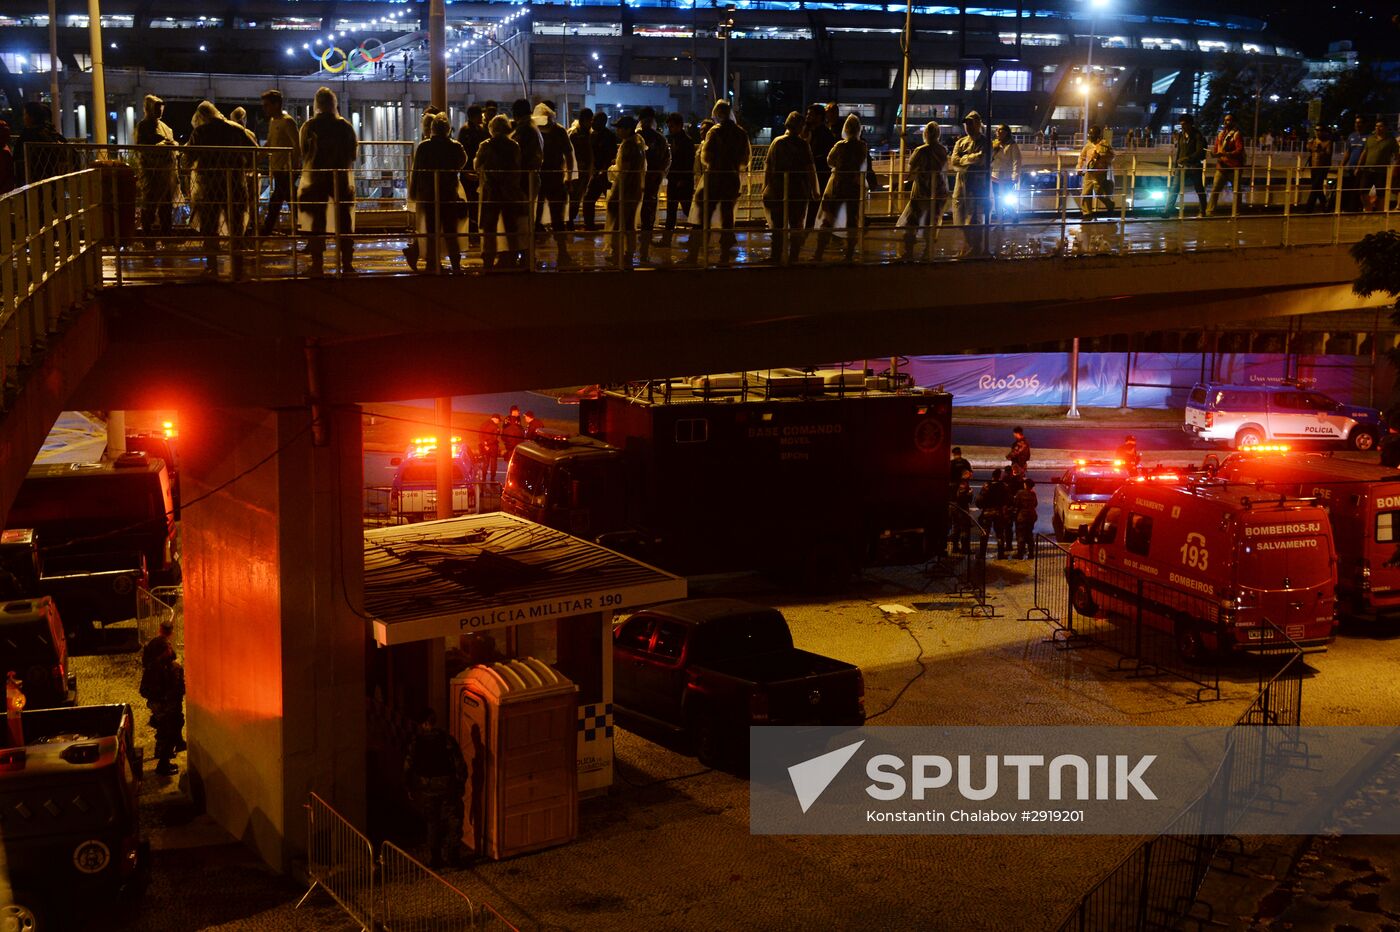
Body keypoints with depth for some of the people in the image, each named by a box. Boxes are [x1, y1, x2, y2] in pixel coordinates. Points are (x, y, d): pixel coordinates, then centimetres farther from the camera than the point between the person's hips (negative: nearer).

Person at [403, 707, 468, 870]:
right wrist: (461, 785, 4)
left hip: (426, 788, 1)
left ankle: (434, 860, 19)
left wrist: (409, 789, 7)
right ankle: (453, 857, 17)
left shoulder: (415, 743, -10)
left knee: (433, 824, 15)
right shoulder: (448, 740, -10)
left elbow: (408, 768, -6)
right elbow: (460, 765, -8)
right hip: (448, 787, -1)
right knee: (453, 822, 15)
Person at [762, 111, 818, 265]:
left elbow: (767, 167, 2)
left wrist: (765, 189, 8)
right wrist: (814, 190, -1)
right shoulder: (803, 144, -8)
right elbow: (810, 170, -9)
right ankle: (793, 257, 7)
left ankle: (776, 256, 8)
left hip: (777, 190, 3)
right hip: (799, 191, -3)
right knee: (797, 227, 8)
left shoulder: (776, 142, 1)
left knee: (778, 226, 9)